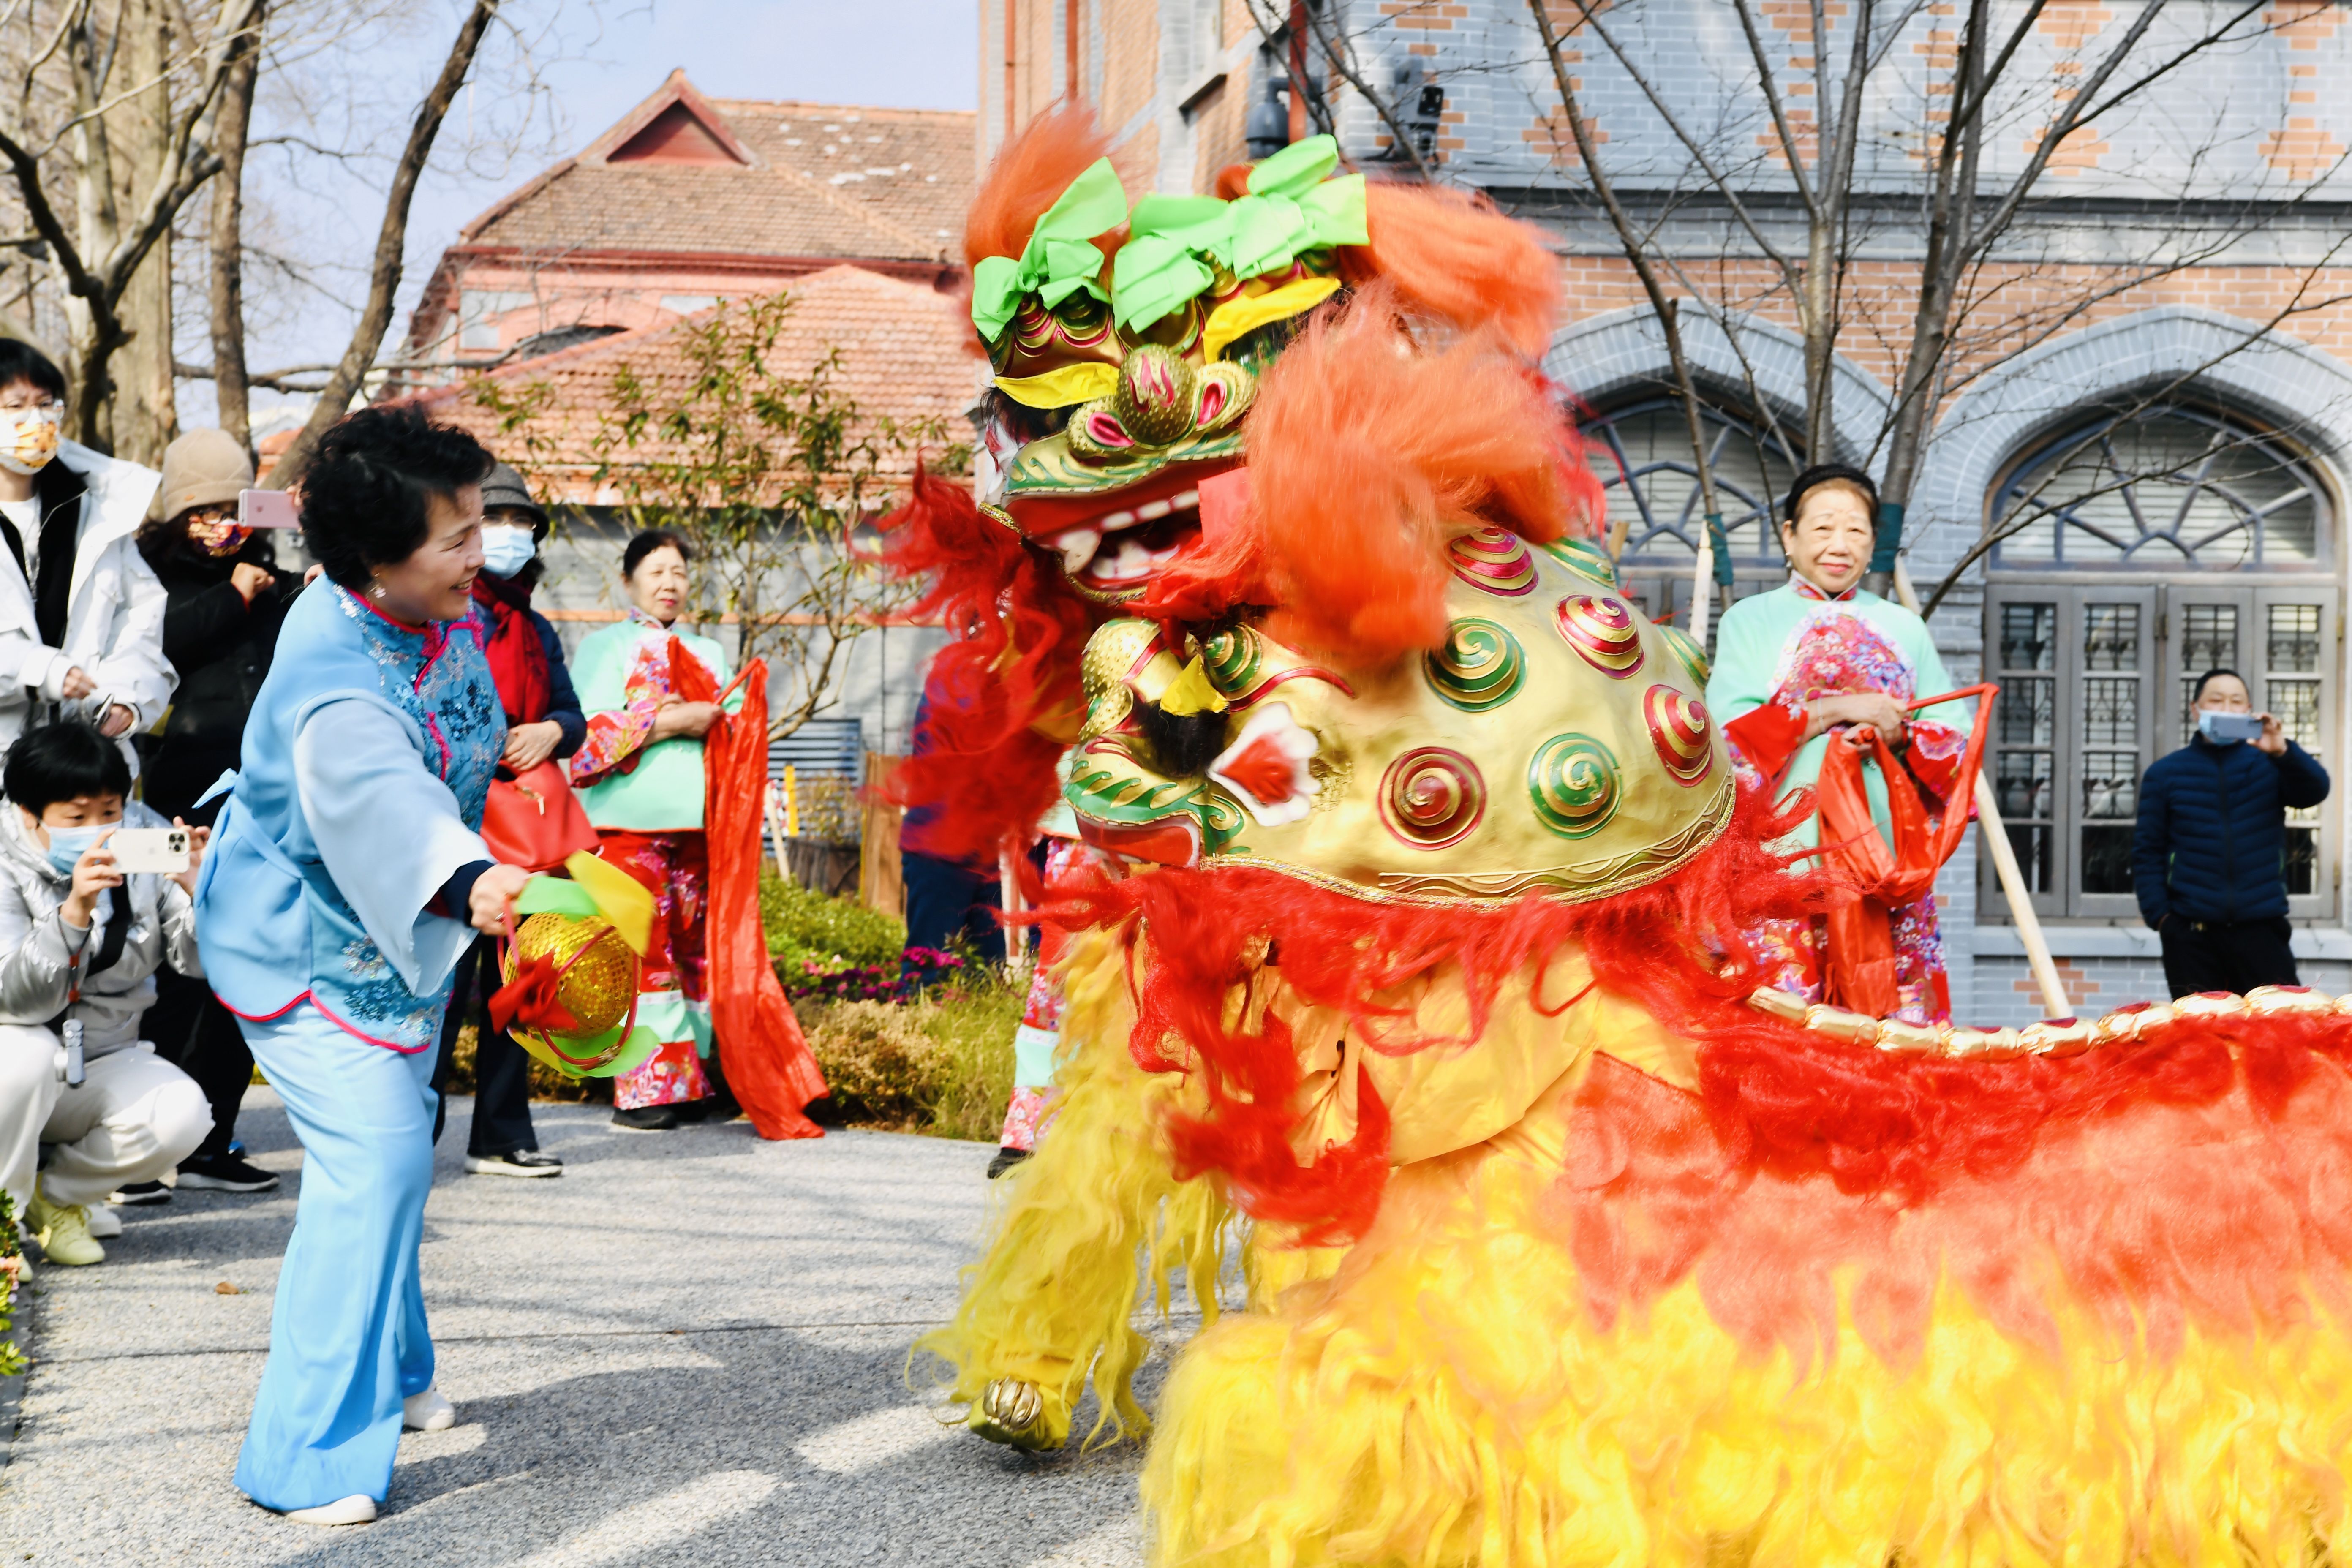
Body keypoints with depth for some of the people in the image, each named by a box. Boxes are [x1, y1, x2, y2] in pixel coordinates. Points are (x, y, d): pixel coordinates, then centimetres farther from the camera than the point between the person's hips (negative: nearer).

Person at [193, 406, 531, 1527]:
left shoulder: (436, 607, -11)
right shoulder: (335, 690, -38)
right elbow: (383, 809, -56)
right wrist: (472, 886, -74)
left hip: (385, 933, 9)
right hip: (306, 949, -9)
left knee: (389, 1144, 21)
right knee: (373, 1163, -19)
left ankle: (384, 1375, 41)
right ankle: (306, 1461, -14)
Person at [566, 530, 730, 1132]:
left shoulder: (707, 652, 25)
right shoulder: (604, 646, 10)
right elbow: (592, 730, -5)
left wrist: (707, 717, -6)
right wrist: (671, 722, -9)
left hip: (698, 821, 5)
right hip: (630, 822, -5)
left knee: (693, 945, 1)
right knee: (639, 948, -9)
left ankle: (687, 1082, 5)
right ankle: (642, 1089, -7)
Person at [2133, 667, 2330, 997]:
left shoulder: (2268, 763, 8)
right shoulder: (2166, 773, 8)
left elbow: (2315, 790, -10)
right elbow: (2147, 850, 6)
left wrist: (2283, 752, -29)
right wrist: (2159, 915, -5)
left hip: (2261, 928, 0)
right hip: (2190, 933, 0)